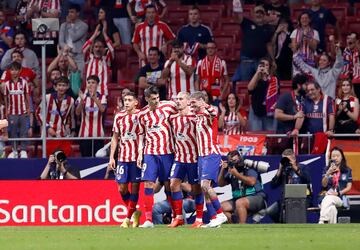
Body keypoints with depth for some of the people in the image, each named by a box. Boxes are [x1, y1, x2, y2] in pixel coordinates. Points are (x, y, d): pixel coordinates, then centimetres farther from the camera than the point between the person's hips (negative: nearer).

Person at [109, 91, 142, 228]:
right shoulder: (119, 116, 8)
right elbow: (115, 138, 13)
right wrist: (111, 157, 7)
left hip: (137, 156, -3)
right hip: (123, 157, 3)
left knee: (135, 186, -3)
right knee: (122, 187, 1)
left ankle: (128, 218, 2)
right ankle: (135, 212, 22)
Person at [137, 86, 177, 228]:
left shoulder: (168, 106, -3)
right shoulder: (142, 114, 4)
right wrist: (140, 153, 7)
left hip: (167, 152, -1)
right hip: (150, 153, 1)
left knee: (168, 184, 2)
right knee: (148, 184, -7)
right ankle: (148, 219, -6)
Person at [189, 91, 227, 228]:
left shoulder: (208, 114, -10)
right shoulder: (198, 115, 16)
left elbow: (213, 113, -37)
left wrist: (205, 106, -55)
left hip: (212, 155, -9)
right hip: (201, 155, 9)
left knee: (205, 185, -21)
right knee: (205, 189, 5)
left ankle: (220, 214, -16)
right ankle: (213, 219, 6)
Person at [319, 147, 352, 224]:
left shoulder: (347, 170, 12)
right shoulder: (327, 170, 16)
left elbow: (348, 187, 8)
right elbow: (324, 185, 6)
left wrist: (338, 193, -9)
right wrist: (328, 173, -10)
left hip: (340, 198, -2)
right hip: (328, 195, 2)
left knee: (328, 200, -37)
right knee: (331, 208, -36)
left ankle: (321, 222, -49)